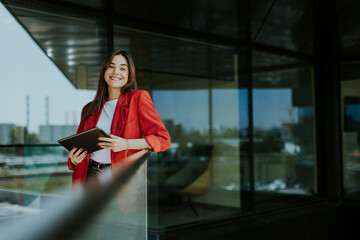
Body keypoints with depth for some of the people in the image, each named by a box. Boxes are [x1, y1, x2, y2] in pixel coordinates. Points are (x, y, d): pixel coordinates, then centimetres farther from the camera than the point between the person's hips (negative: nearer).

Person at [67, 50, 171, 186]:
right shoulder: (89, 109, 17)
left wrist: (126, 144, -17)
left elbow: (163, 138, -3)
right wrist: (74, 160, 1)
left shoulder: (138, 98, 3)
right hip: (88, 176, 4)